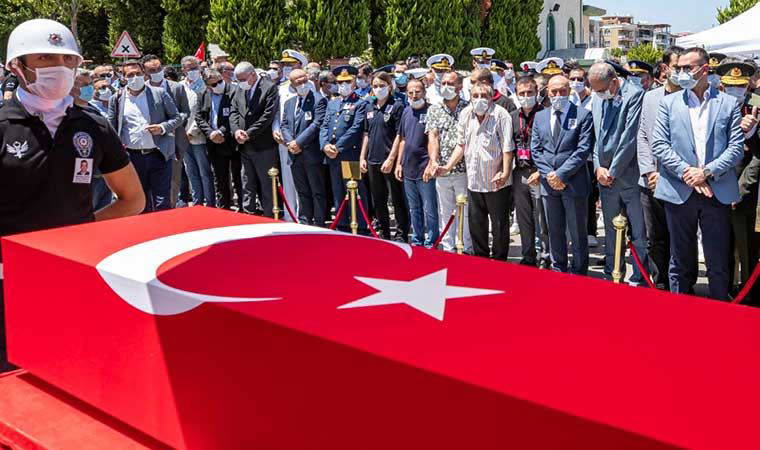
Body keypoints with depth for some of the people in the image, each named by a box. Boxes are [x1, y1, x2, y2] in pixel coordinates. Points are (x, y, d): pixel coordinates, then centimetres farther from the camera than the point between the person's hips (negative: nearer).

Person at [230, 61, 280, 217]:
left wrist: (249, 133, -16)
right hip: (244, 146, 6)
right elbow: (233, 112, 10)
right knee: (247, 185, 11)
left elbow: (268, 115, -15)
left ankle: (270, 218, 7)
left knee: (267, 186, 0)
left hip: (264, 146, -6)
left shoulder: (269, 87, -8)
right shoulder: (239, 90, 12)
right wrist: (236, 130, -9)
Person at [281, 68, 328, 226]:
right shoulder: (289, 103, 15)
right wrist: (289, 142, -6)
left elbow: (317, 124, -15)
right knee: (302, 192, 15)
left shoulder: (319, 100, -7)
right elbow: (284, 125, 12)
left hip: (312, 154, -6)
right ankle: (304, 221, 23)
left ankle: (319, 223, 5)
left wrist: (298, 142, -16)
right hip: (295, 154, 6)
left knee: (317, 192, 0)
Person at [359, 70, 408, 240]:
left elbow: (399, 136, -10)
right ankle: (383, 233, 25)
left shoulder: (397, 106, -6)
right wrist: (362, 157, 11)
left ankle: (401, 234, 8)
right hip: (373, 161, 6)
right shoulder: (370, 107, 11)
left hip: (390, 162, -6)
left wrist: (391, 159, -16)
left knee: (397, 199, 0)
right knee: (378, 200, 14)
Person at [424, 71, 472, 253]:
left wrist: (451, 164, -12)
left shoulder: (468, 109, 1)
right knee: (445, 211, 9)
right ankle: (448, 249, 17)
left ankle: (467, 250, 11)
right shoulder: (434, 110, 10)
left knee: (465, 211, 2)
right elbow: (433, 137, -1)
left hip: (463, 169, -3)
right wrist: (434, 161, -17)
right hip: (441, 170, 3)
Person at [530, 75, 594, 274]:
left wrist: (561, 174, -14)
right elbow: (535, 149, 8)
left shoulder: (583, 115, -3)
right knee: (555, 232, 13)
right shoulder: (540, 117, 11)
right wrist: (548, 174, -6)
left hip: (574, 182, -4)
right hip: (549, 183, 4)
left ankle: (578, 273, 14)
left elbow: (584, 149, -11)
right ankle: (558, 271, 24)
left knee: (577, 233, 4)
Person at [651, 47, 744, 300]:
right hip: (679, 192, 1)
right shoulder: (669, 103, 8)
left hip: (717, 192, -1)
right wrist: (687, 172, -12)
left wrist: (707, 172, -13)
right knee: (680, 263, 10)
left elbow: (737, 147, 0)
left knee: (719, 265, 5)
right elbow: (658, 144, -1)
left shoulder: (729, 104, 6)